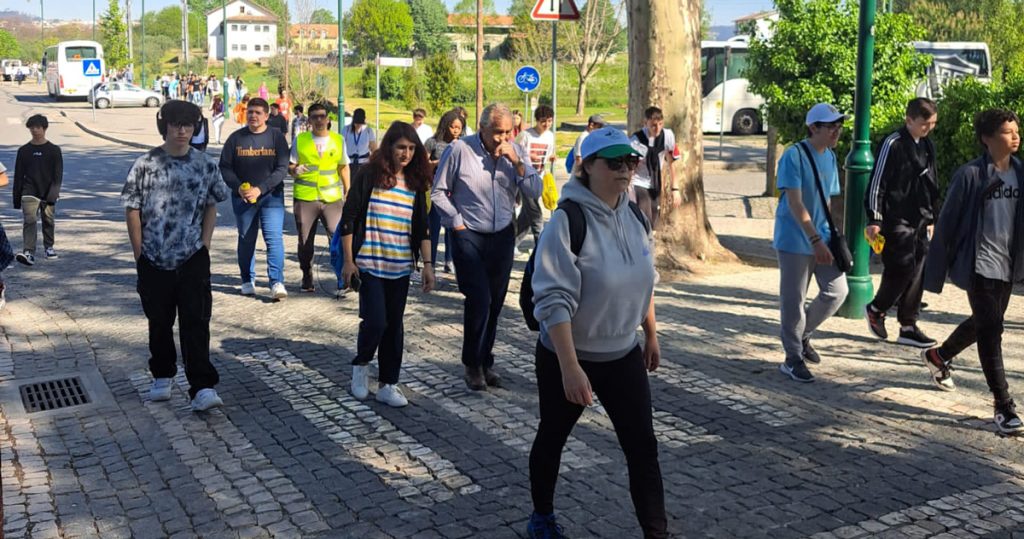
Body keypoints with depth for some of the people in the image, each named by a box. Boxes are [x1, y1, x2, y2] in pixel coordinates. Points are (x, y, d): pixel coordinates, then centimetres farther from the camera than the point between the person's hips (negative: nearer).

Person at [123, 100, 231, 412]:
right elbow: (132, 211, -1)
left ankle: (202, 387, -7)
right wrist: (140, 255, -3)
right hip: (154, 260, 0)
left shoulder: (205, 165, 2)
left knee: (196, 322, -6)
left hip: (193, 258, 0)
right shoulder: (146, 164, -3)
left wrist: (204, 245, 0)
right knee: (159, 322, 13)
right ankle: (162, 377, 32)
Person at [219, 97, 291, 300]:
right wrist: (238, 187, -12)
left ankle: (277, 282, -11)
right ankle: (247, 281, 23)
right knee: (246, 239, 10)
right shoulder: (236, 138, 5)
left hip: (271, 197, -2)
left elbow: (282, 169, -6)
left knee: (274, 238, -11)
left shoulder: (277, 137, 1)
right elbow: (225, 167, 5)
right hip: (242, 198, 2)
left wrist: (260, 189, -16)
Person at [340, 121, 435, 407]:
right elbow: (349, 219, -4)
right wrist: (348, 261, -7)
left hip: (401, 268, 4)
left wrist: (428, 264, 3)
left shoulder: (415, 183, 6)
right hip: (369, 265, -4)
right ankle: (361, 365, 19)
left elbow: (422, 228, 10)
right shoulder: (369, 176, -6)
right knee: (375, 321, -10)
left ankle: (388, 385, 16)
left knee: (394, 325, 7)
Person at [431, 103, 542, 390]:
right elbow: (438, 192, -3)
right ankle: (472, 365, 8)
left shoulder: (516, 152, 1)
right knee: (479, 301, -10)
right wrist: (457, 222, -6)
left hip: (503, 236, 4)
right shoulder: (460, 149, -10)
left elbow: (535, 191, -6)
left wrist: (517, 162, -17)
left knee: (495, 303, 9)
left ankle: (485, 362, 24)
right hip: (469, 237, -4)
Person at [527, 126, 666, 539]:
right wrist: (570, 367, -30)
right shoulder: (567, 221, -22)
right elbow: (554, 301, -26)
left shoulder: (635, 218, 0)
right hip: (566, 357, -5)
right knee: (552, 438, 16)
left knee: (643, 447, 4)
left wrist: (651, 336, 17)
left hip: (623, 355, 5)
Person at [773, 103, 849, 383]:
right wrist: (816, 240, -25)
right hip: (795, 240, -7)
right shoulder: (794, 156, -14)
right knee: (794, 301, -1)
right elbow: (795, 203, -20)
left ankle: (802, 336, 26)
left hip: (823, 238, 7)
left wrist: (832, 236, 15)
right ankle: (793, 359, 13)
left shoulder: (830, 157, 9)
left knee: (837, 291, 4)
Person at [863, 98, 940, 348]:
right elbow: (877, 183, -11)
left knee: (917, 273, 6)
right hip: (897, 221, -7)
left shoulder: (928, 146, 13)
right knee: (901, 269, -9)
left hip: (920, 221, 7)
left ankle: (908, 327, 12)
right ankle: (875, 309, 16)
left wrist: (931, 217, 19)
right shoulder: (893, 144, -10)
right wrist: (874, 220, -14)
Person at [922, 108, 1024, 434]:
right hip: (980, 264, -6)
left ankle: (939, 356, 47)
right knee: (991, 332, -6)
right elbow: (947, 223, -9)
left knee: (982, 325, 20)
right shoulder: (971, 175, -13)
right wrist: (935, 271, -8)